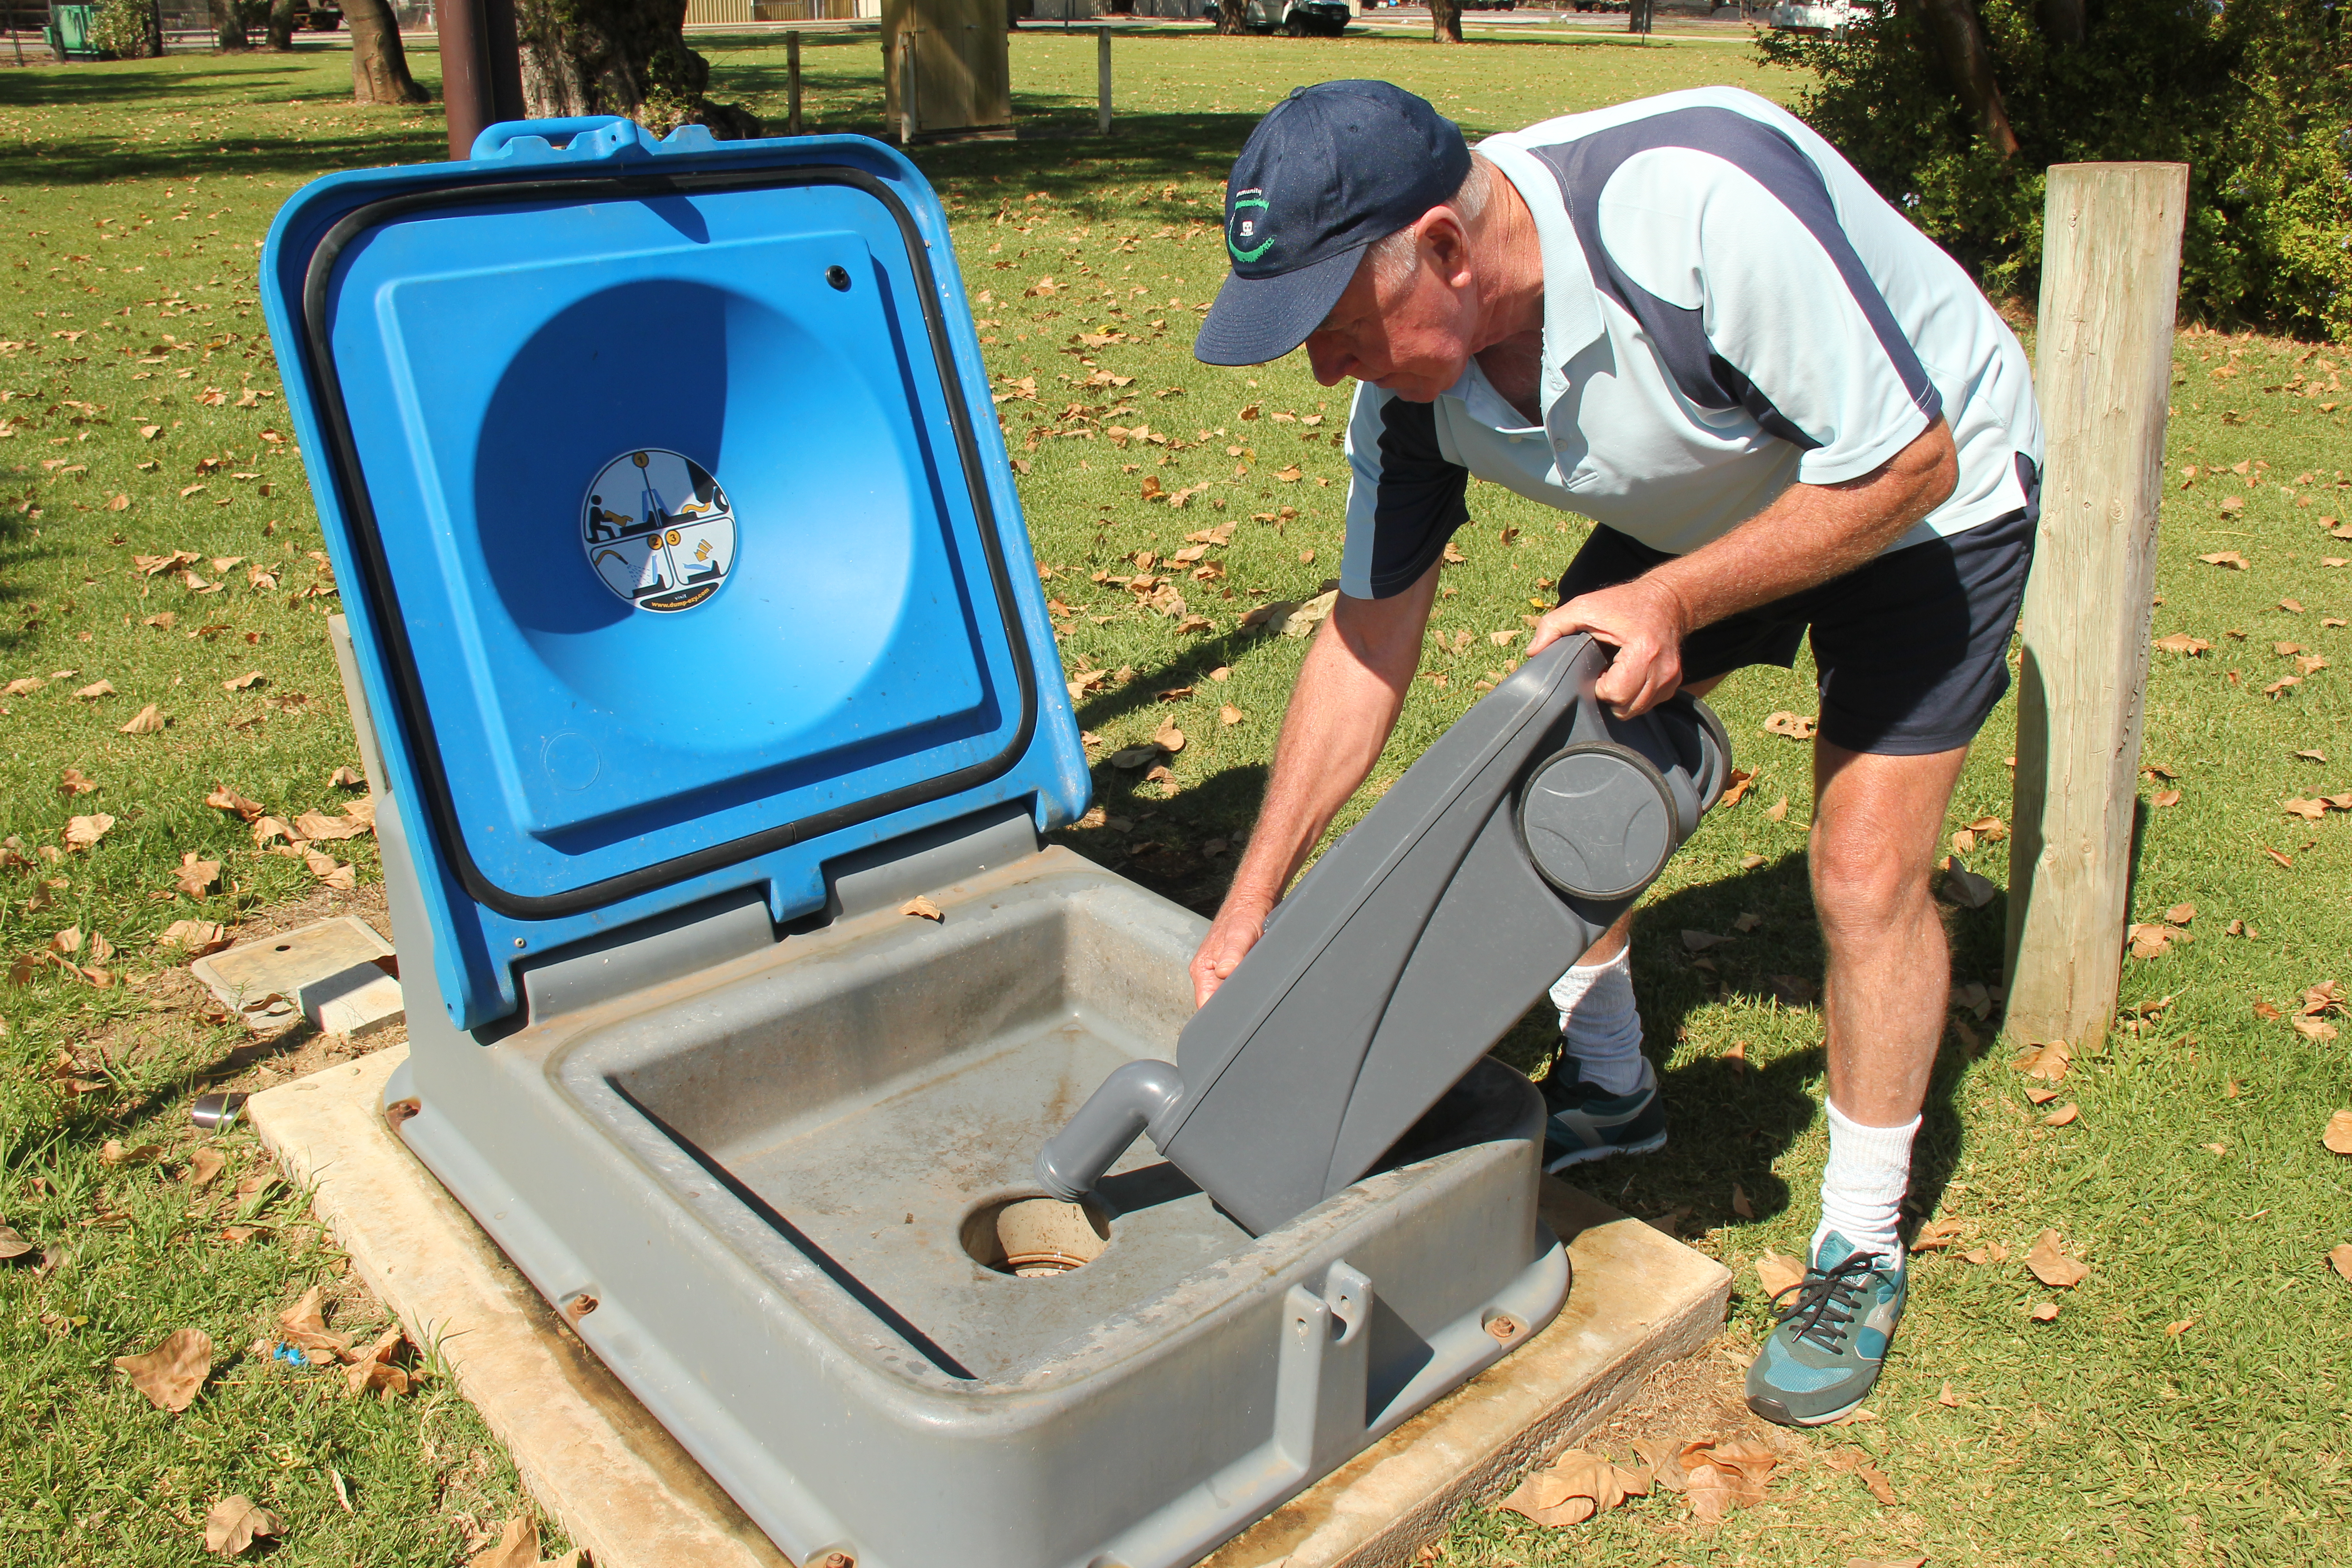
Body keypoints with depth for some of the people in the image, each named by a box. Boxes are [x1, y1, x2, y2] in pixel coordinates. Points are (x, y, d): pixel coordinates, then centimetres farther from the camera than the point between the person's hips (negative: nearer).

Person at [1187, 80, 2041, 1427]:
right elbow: (1369, 634, -12)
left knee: (1866, 871, -11)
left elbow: (1908, 461, -29)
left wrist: (1673, 602, -36)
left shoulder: (1704, 206, -41)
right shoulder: (1415, 367, -20)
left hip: (1922, 493, -5)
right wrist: (1254, 899, -12)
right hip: (1703, 504, 6)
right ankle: (1608, 1090, 25)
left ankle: (1862, 1253, 11)